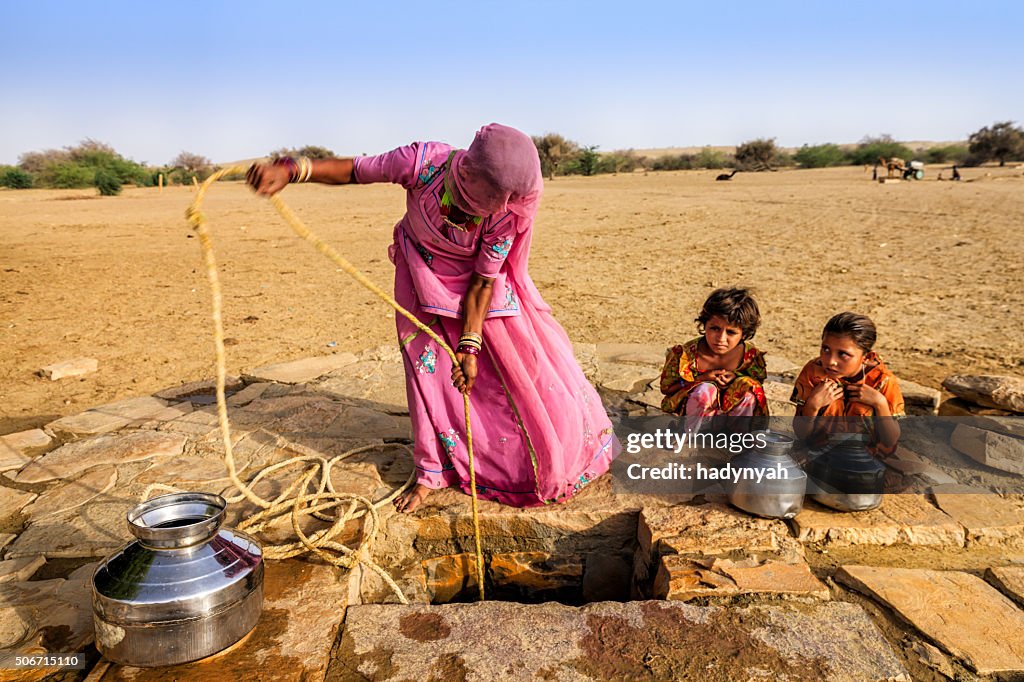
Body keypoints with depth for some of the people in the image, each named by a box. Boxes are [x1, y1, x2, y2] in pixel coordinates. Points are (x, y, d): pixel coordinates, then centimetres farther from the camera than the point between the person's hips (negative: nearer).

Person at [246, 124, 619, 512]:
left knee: (523, 360, 1)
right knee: (428, 363, -3)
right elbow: (355, 170, -20)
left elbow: (485, 278, -24)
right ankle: (431, 472, 13)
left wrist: (470, 345, -24)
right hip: (424, 273, 1)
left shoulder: (508, 209, -31)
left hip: (480, 280, 0)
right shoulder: (423, 162, -32)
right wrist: (290, 170, -34)